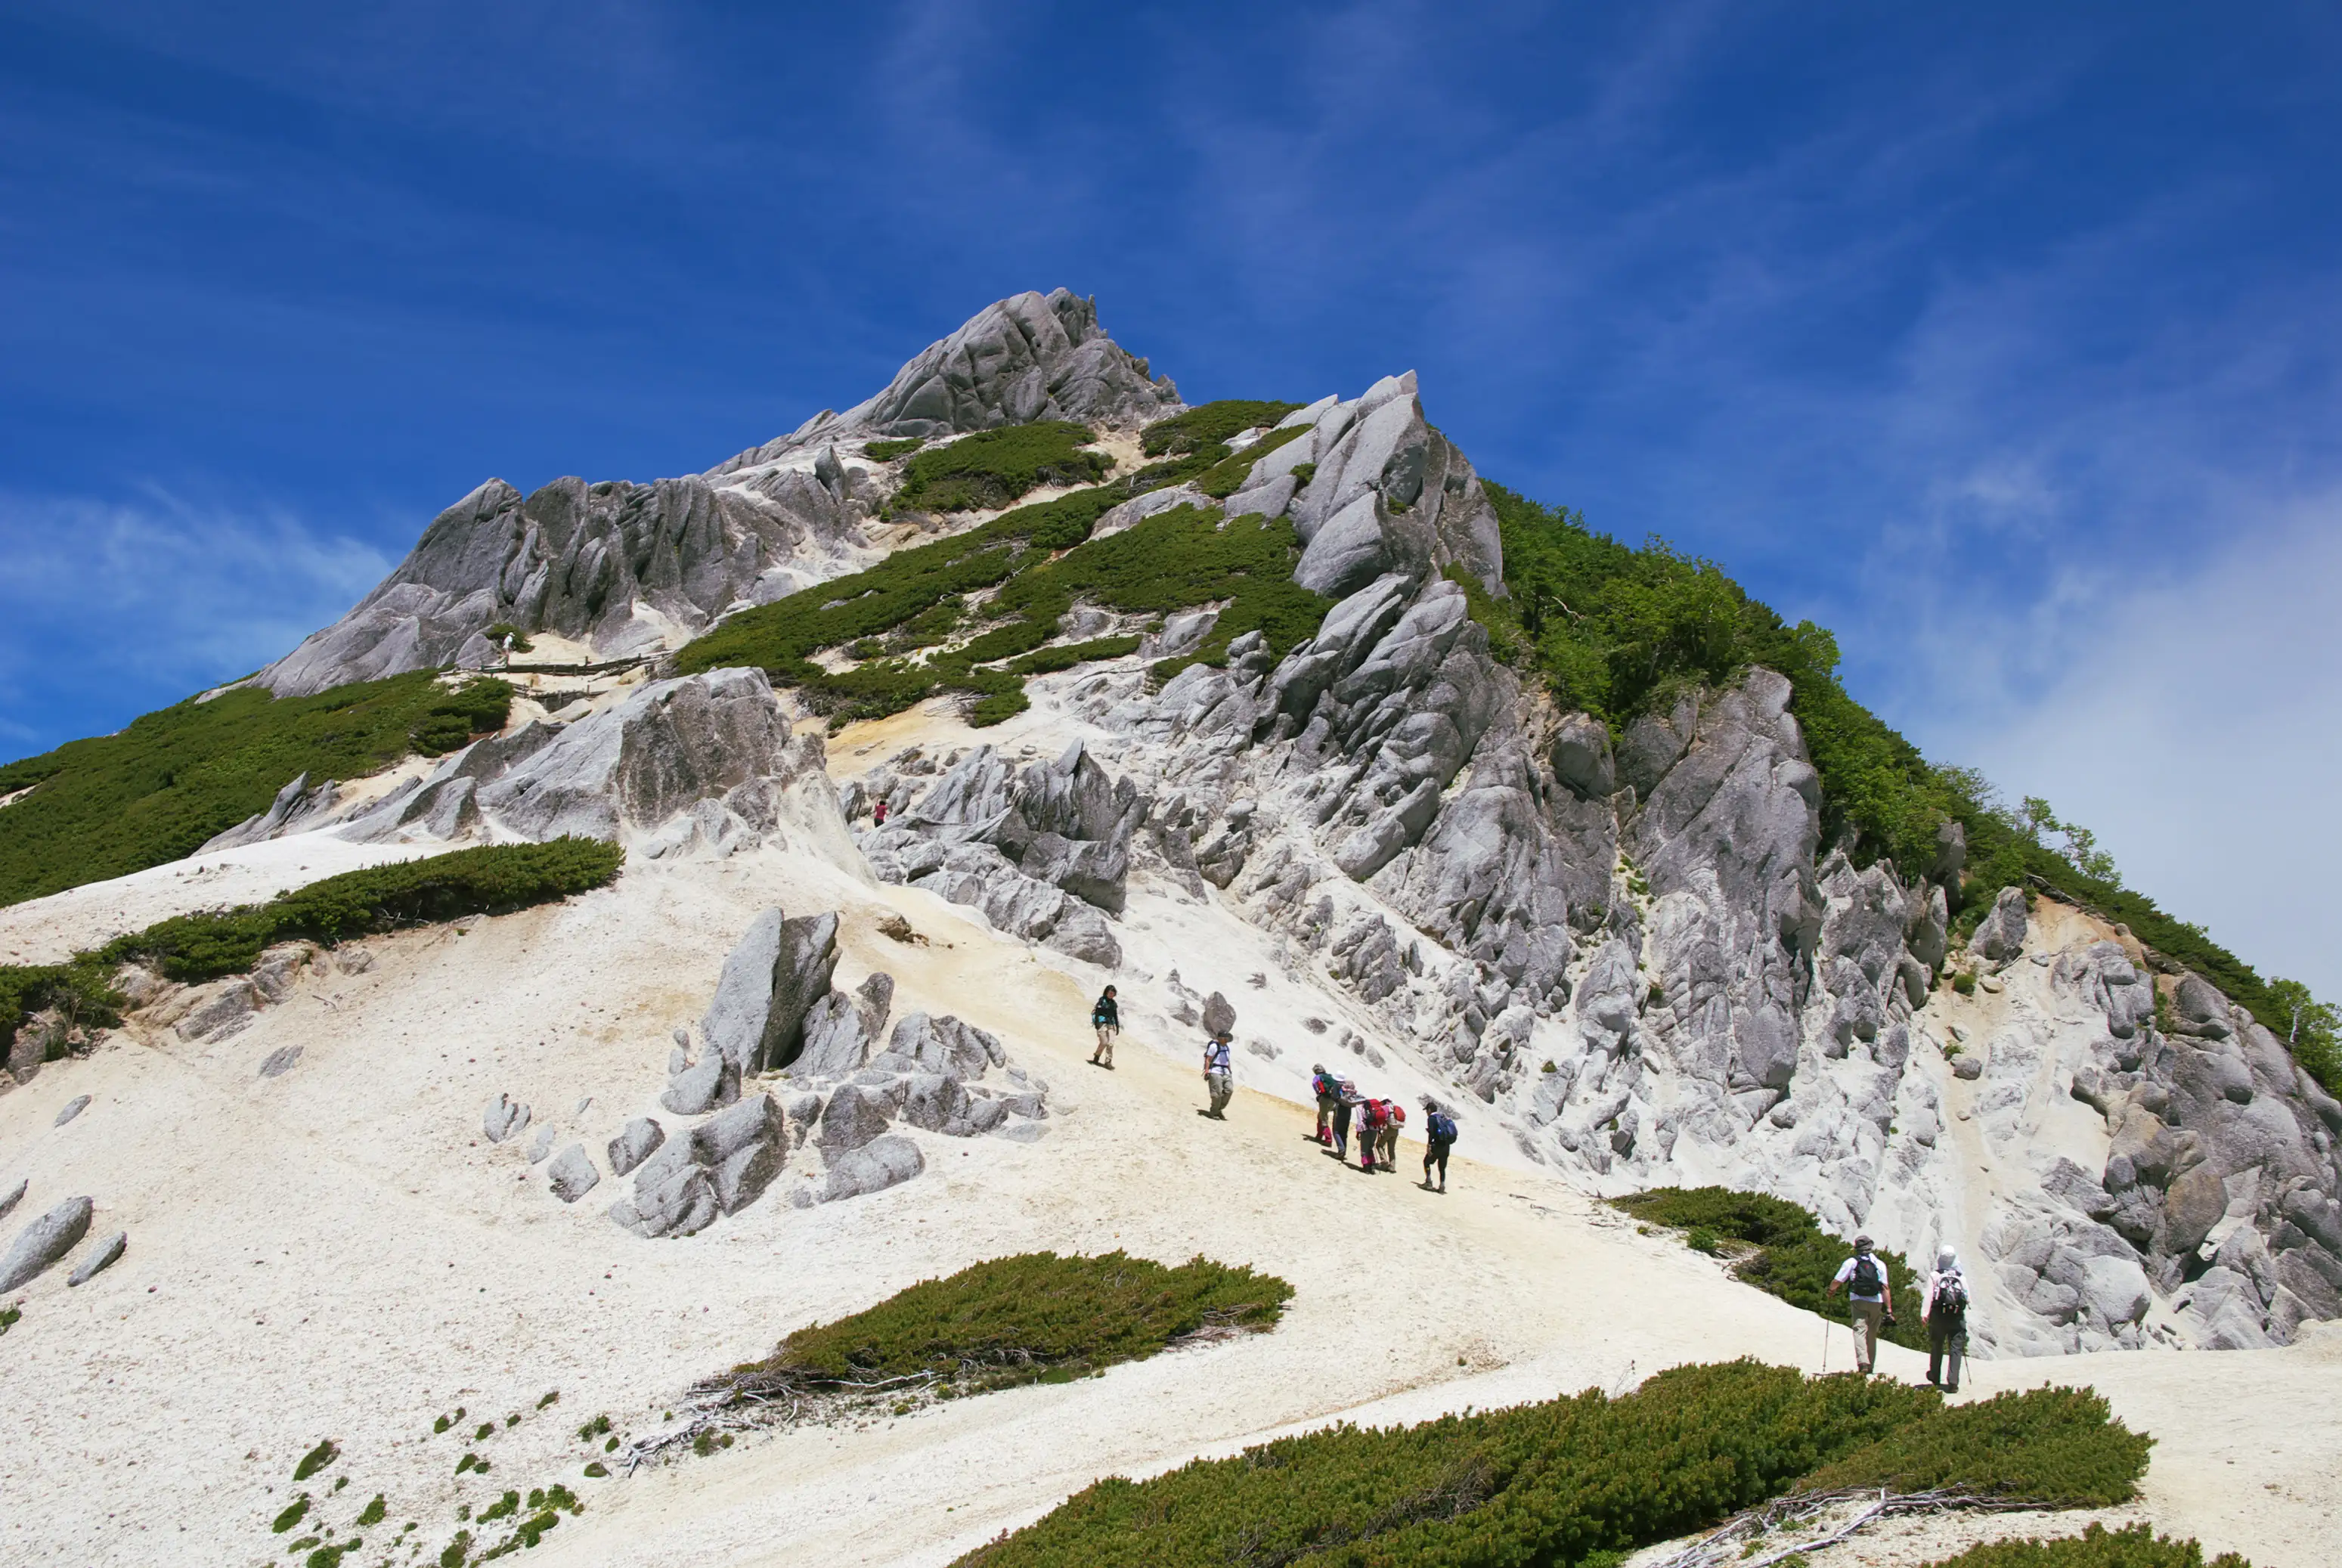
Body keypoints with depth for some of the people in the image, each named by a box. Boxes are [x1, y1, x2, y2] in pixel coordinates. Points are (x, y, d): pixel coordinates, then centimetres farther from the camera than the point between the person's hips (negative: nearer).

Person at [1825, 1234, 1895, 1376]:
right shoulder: (1880, 1264, 2)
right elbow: (1885, 1287, -4)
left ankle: (1863, 1362, -28)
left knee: (1860, 1331, -7)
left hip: (1857, 1301, -2)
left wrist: (1831, 1291, 22)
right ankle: (1870, 1365, 23)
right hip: (1876, 1302, 2)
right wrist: (1889, 1310, -2)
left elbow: (1837, 1282, -1)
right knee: (1872, 1334, 16)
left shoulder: (1851, 1262, 0)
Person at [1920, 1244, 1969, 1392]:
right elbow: (1968, 1299, 2)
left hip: (1938, 1315, 0)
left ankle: (1934, 1377, 31)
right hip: (1957, 1317, 0)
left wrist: (1924, 1313, -14)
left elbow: (1929, 1296, -9)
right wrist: (1967, 1322, 10)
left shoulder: (1934, 1276, 0)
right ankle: (1953, 1381, -14)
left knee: (1936, 1347, 16)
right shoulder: (1961, 1278, 6)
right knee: (1956, 1349, -2)